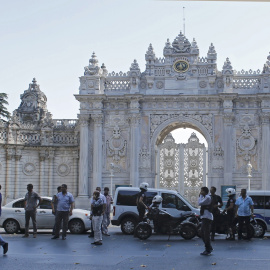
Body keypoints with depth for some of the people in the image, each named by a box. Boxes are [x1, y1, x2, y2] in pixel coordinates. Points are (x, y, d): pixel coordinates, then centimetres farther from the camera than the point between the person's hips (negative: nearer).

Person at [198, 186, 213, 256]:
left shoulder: (207, 197, -12)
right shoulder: (205, 197, 20)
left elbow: (200, 203, -18)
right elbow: (200, 203, 17)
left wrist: (200, 196, -10)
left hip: (207, 218, -11)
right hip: (204, 218, 11)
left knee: (206, 234, -9)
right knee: (203, 234, 14)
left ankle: (208, 250, -6)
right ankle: (209, 248, 23)